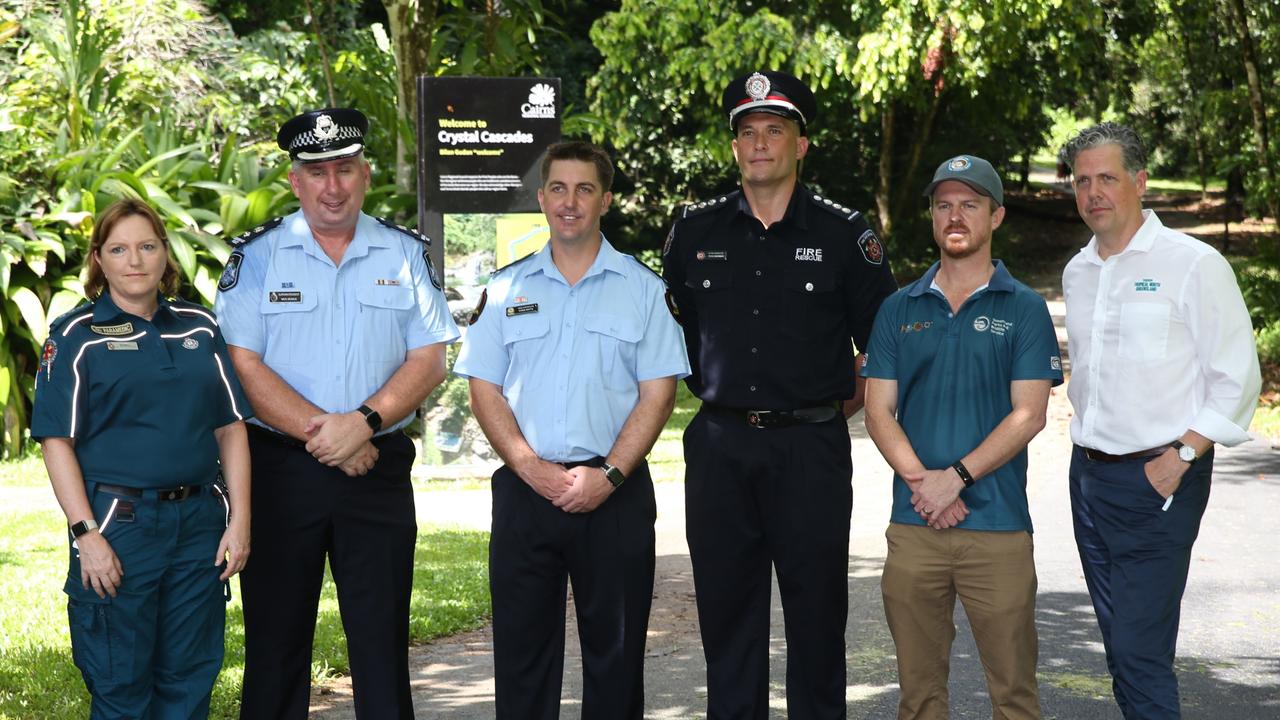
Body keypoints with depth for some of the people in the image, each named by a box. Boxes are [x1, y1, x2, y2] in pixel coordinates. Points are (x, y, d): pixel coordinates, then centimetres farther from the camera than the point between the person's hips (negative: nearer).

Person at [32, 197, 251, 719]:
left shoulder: (200, 327, 10)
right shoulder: (76, 336, 0)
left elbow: (231, 427, 10)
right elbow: (57, 440, -6)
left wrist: (240, 520, 2)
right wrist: (86, 533, -14)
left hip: (199, 522, 3)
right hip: (118, 526, -3)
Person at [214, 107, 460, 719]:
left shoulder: (406, 254, 7)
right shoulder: (256, 256, 2)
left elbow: (429, 360, 1)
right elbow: (242, 366, -6)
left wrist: (363, 422, -14)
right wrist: (319, 433, -14)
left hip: (380, 468, 1)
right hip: (280, 466, -1)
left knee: (382, 635, 4)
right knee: (276, 633, 5)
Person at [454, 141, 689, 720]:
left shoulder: (643, 288, 5)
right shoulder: (506, 288, 10)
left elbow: (658, 393, -1)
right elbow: (484, 389, 6)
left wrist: (608, 475, -12)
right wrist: (530, 467, -8)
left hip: (614, 492, -1)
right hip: (525, 491, 2)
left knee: (615, 649, 4)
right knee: (521, 645, 5)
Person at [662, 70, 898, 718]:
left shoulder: (843, 233, 0)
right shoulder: (695, 230, 6)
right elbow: (672, 323, 19)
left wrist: (850, 402, 4)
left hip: (811, 447, -2)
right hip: (719, 445, 2)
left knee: (816, 606, 4)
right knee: (726, 607, 9)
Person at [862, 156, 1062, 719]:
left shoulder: (1024, 308, 3)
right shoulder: (899, 309, 11)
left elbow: (1028, 415, -5)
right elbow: (879, 411, 5)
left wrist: (956, 476, -15)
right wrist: (922, 483, -10)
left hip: (998, 527, -2)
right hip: (913, 525, 3)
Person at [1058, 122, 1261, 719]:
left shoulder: (1194, 264, -7)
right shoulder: (1077, 272, 13)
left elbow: (1237, 378, -8)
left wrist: (1182, 455, -15)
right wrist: (1086, 445, 14)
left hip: (1158, 479, -7)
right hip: (1089, 474, 7)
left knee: (1140, 652, -11)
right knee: (1121, 643, 11)